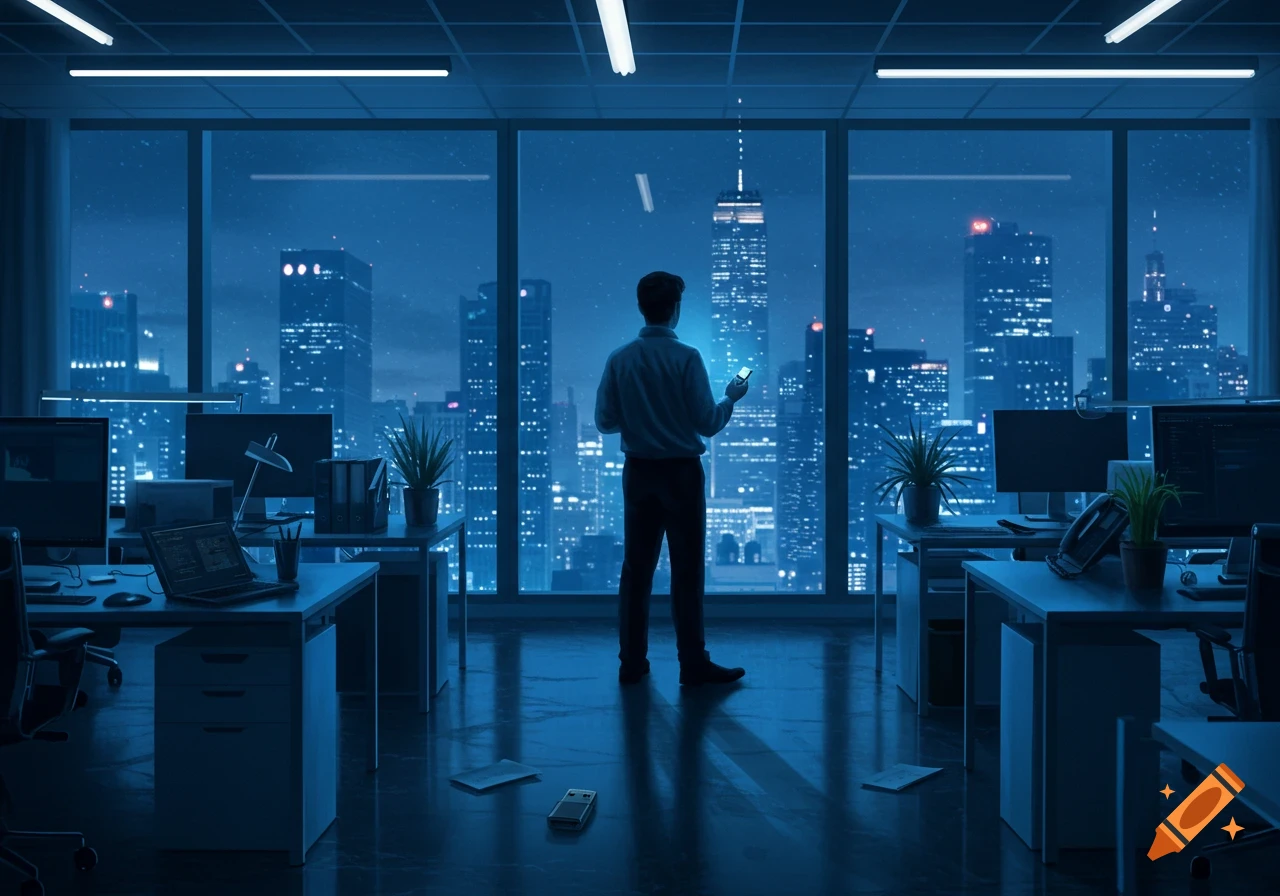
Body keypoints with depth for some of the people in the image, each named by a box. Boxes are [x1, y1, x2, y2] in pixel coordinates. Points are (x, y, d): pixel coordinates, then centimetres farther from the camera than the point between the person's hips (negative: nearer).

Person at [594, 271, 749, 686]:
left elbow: (605, 421, 0)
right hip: (680, 472, -4)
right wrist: (730, 398, 7)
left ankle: (632, 661, 14)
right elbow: (707, 423, -12)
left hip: (638, 472, 4)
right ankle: (693, 664, 7)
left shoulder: (619, 359, -2)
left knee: (636, 567, 10)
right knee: (686, 569, 2)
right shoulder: (686, 358, -13)